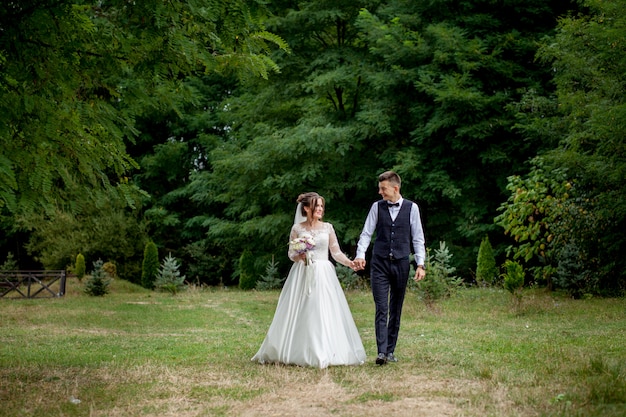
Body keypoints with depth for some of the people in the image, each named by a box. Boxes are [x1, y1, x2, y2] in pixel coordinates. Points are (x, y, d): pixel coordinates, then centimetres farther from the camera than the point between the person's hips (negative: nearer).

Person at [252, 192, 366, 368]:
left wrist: (349, 262, -11)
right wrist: (300, 256, -16)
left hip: (323, 275, 1)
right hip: (302, 274, -1)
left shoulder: (327, 227, 7)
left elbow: (336, 252, 5)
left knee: (324, 313, -5)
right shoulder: (297, 228, 3)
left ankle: (323, 353, 1)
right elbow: (291, 253, 6)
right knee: (298, 313, -2)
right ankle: (297, 353, 7)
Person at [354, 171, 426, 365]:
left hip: (401, 264, 1)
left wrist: (420, 264, -4)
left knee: (396, 310, 8)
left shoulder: (411, 208, 1)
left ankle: (390, 351, 16)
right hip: (379, 264, -1)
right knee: (381, 309, -8)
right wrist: (360, 255, -13)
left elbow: (418, 238, 3)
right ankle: (381, 352, -12)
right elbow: (366, 233, 3)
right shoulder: (377, 207, 3)